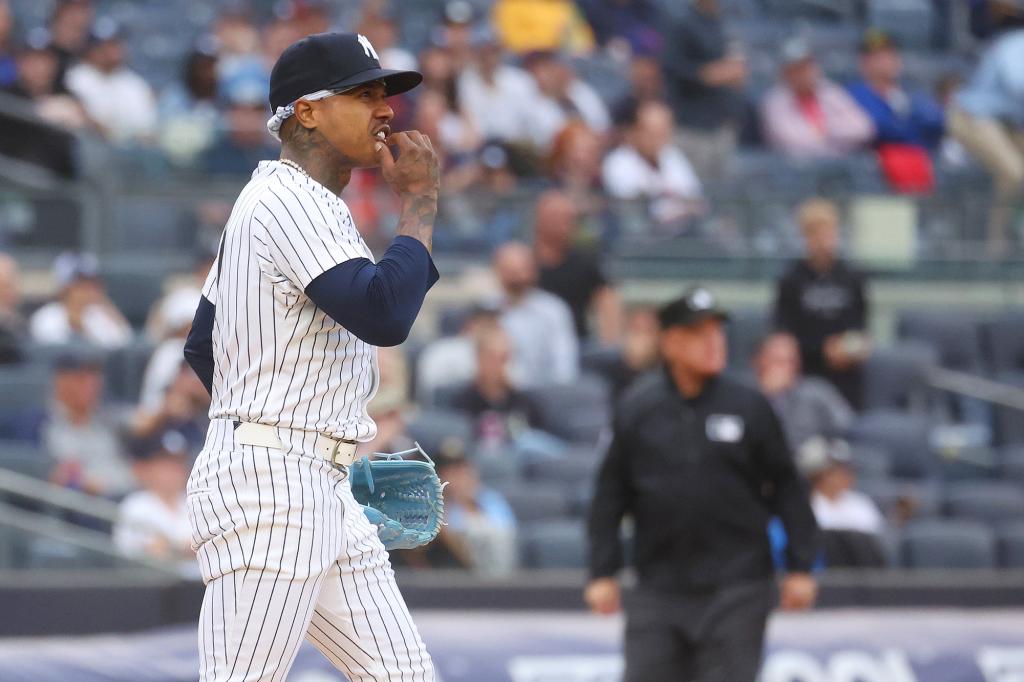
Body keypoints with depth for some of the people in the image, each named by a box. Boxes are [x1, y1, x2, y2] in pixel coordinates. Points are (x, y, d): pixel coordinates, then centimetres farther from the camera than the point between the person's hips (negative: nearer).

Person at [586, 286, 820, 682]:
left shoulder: (748, 407, 1)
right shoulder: (635, 409, 2)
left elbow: (786, 487, 5)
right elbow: (610, 496, 7)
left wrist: (799, 567, 2)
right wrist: (602, 572, 3)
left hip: (736, 590, -1)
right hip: (659, 587, 1)